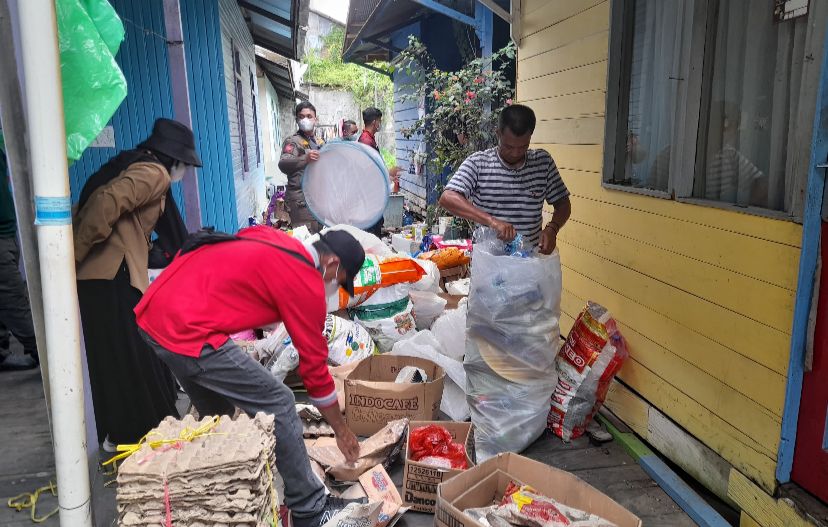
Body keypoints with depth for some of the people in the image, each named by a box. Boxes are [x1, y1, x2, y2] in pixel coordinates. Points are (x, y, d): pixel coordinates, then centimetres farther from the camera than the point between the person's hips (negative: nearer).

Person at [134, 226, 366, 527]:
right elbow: (315, 364, 0)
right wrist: (342, 430, 11)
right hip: (187, 333, -9)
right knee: (278, 405, 1)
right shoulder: (305, 282, -7)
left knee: (215, 415, 24)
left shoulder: (268, 238, 15)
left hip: (152, 314, 9)